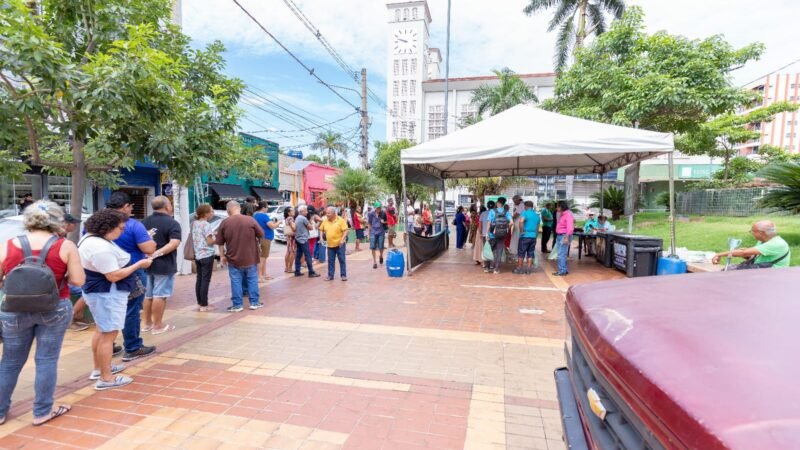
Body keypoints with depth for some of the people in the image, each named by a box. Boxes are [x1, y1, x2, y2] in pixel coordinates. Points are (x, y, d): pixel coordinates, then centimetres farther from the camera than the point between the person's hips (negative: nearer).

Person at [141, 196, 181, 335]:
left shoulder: (144, 222, 9)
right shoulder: (172, 223, -12)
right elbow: (174, 243, -25)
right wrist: (158, 253, -25)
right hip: (164, 265, -7)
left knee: (148, 295, 16)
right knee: (160, 295, 0)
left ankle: (148, 323, 26)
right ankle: (158, 325, 7)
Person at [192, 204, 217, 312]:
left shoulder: (194, 223, 9)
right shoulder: (206, 225, -16)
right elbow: (209, 242, -17)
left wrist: (212, 235, 12)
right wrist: (217, 237, 1)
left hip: (197, 255, 8)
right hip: (207, 255, -8)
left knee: (199, 279, 13)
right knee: (205, 280, -3)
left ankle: (200, 302, 22)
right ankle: (204, 305, 1)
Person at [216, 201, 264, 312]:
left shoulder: (224, 223, -5)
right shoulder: (250, 220, -8)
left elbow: (220, 242, 0)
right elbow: (261, 235, 0)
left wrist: (222, 256, 10)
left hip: (233, 258, 0)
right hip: (250, 257, 0)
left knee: (236, 282, 8)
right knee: (252, 280, 11)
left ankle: (237, 305, 13)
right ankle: (254, 302, 16)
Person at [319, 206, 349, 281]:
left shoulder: (340, 220, -10)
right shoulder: (325, 221, 3)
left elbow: (345, 230, -12)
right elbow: (321, 229, 17)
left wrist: (342, 239, -21)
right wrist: (321, 237, 3)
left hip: (339, 244, -4)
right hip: (330, 245, 4)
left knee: (342, 260, 3)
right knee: (330, 261, 10)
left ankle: (343, 275, 10)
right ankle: (330, 275, 18)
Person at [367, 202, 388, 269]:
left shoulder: (383, 213, -4)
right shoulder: (371, 214, -5)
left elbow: (386, 221, 9)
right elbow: (368, 223, 6)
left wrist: (384, 222, -12)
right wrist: (371, 229, -1)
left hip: (381, 232, 0)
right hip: (373, 232, 0)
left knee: (381, 247, 2)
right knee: (373, 247, -2)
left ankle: (381, 256, 36)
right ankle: (374, 262, 9)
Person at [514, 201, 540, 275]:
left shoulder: (525, 213, -8)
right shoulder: (537, 215, 13)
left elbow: (521, 221, -28)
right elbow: (537, 228, 19)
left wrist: (521, 231, -18)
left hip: (525, 236, -6)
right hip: (533, 236, 6)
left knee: (521, 253, 3)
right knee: (530, 253, 9)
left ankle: (519, 269, 8)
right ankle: (529, 269, 11)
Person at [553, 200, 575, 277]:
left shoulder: (568, 214, -13)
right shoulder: (561, 214, 14)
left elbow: (570, 227, -21)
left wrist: (566, 238, -24)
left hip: (564, 236, -9)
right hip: (559, 236, 9)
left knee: (561, 254, -9)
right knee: (562, 254, 13)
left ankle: (562, 271, -5)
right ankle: (564, 270, 20)